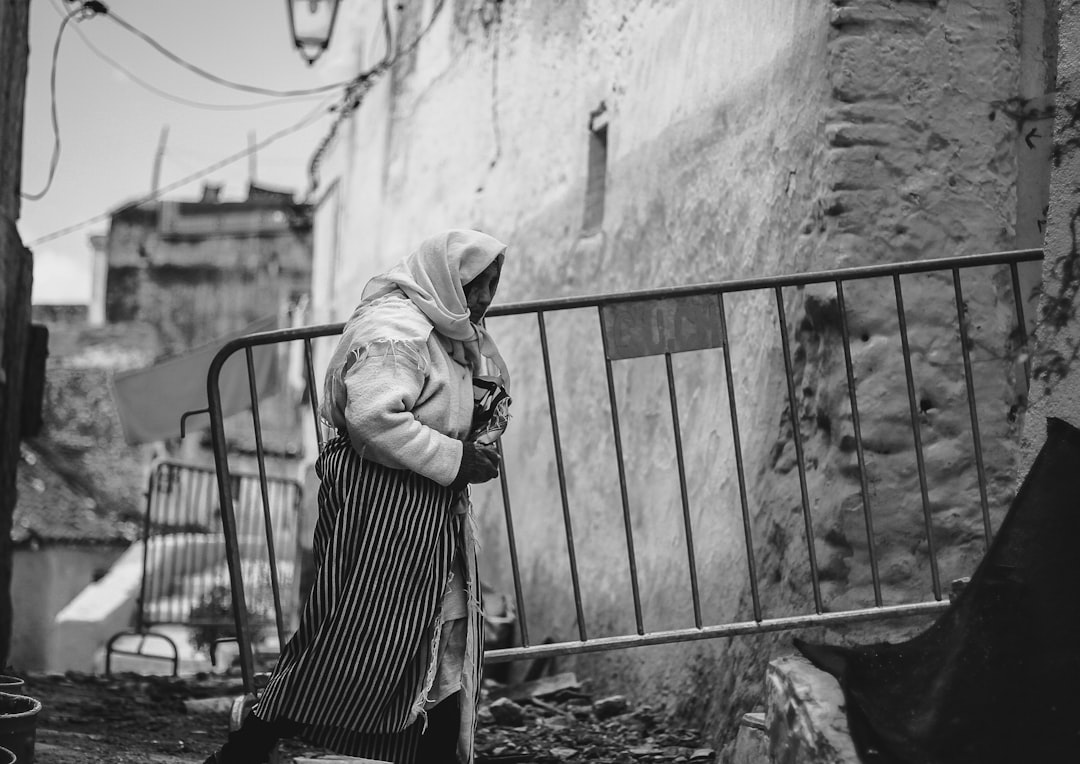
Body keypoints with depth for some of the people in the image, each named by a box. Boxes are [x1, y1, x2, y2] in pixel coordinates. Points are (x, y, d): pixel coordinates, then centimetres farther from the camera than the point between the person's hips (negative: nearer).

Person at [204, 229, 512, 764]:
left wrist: (484, 437, 7)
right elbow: (374, 416, -26)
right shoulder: (393, 327, -14)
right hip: (377, 499, -10)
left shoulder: (460, 335, 16)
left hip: (435, 505, 10)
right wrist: (455, 459, -20)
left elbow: (497, 397, 30)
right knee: (350, 646, -10)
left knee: (450, 639, 10)